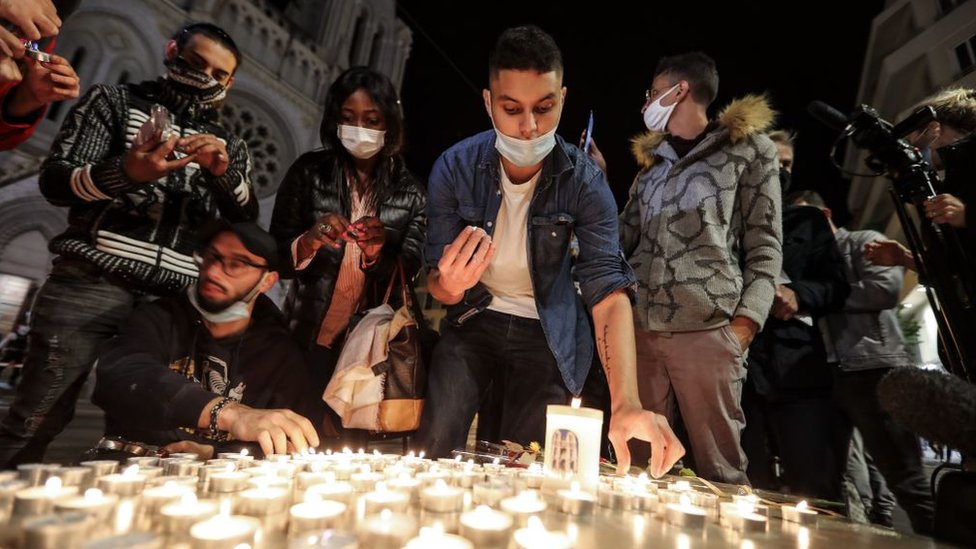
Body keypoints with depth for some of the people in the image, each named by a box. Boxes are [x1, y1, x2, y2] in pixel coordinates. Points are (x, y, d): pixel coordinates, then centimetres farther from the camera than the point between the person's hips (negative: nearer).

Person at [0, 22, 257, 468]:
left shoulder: (230, 148, 17)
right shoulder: (114, 101, 12)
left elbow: (248, 223, 6)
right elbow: (53, 181, 2)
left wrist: (223, 172, -13)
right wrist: (126, 172, -19)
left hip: (173, 301, 2)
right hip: (92, 283, -1)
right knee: (36, 422, -5)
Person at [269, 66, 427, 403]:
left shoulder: (410, 192, -4)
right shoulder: (309, 171, -4)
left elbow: (408, 277, -5)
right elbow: (276, 259, -4)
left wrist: (377, 256, -25)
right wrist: (309, 241, -24)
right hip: (309, 337, 0)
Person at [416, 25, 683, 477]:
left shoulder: (585, 183, -18)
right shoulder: (454, 168, -16)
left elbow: (609, 292, -27)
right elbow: (436, 286, -12)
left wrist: (626, 401, -42)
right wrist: (450, 285, -38)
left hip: (547, 333, 0)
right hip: (472, 320, 1)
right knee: (433, 451, -7)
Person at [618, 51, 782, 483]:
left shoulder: (748, 150, 9)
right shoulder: (652, 165, 23)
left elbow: (765, 248, 2)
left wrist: (744, 323, -9)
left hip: (708, 331, -4)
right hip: (641, 331, 5)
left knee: (719, 468, 0)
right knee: (636, 461, 8)